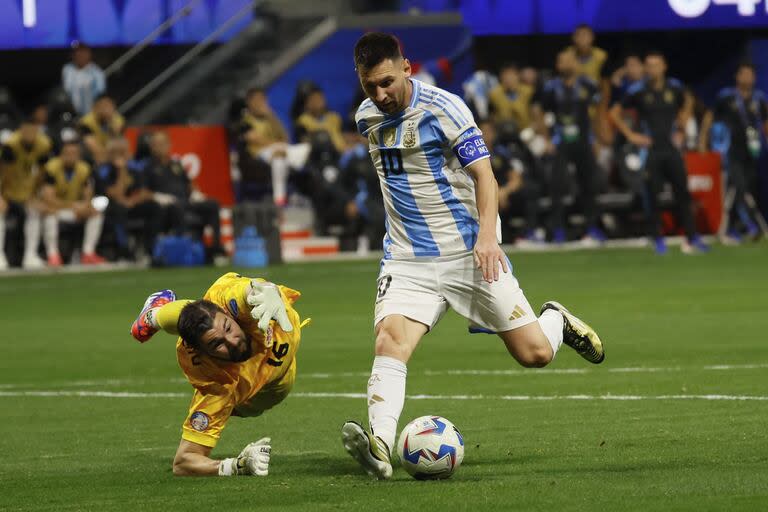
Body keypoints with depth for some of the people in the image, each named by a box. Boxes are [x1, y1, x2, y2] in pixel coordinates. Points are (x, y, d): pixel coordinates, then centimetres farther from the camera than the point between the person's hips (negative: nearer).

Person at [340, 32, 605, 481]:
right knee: (390, 340, -25)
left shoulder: (444, 108, -12)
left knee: (536, 354, -1)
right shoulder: (367, 117, 6)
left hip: (470, 254, -3)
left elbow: (483, 174, -17)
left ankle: (557, 322, 34)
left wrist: (487, 236, -30)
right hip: (408, 260, 3)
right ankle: (379, 447, -38)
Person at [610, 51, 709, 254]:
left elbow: (687, 103, 25)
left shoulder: (674, 88, 3)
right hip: (650, 150, -2)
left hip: (672, 148, 2)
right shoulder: (638, 91, -5)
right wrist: (630, 135, -2)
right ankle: (658, 240, 5)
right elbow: (615, 113, 3)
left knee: (683, 193, 0)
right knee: (653, 195, -2)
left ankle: (691, 237, 4)